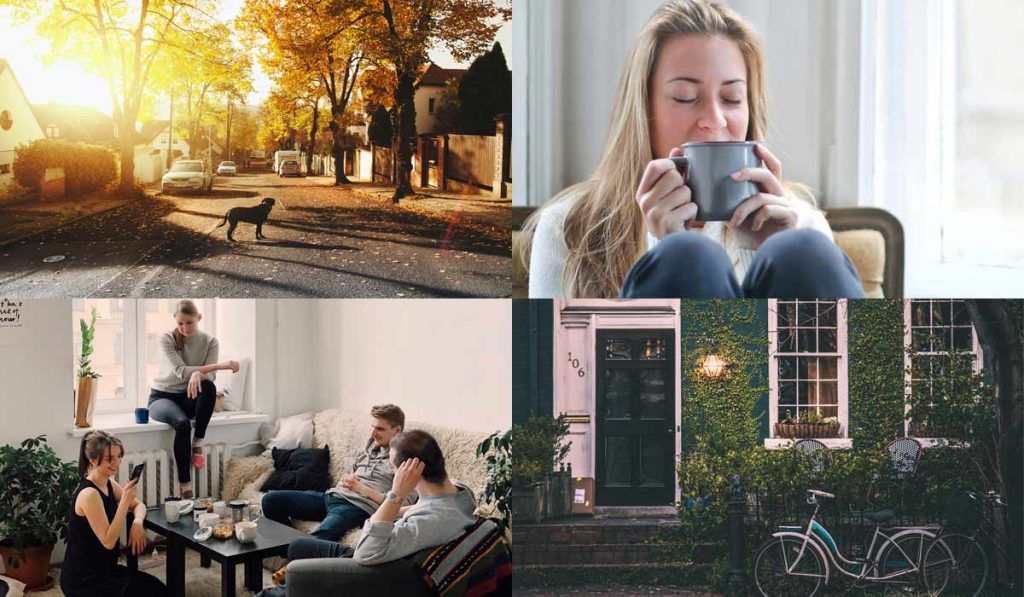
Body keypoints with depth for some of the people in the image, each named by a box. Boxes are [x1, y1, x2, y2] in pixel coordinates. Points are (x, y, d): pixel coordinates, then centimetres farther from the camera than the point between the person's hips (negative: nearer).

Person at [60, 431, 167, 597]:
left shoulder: (108, 483, 3)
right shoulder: (89, 494, -24)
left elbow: (138, 505, 13)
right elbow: (108, 541, -25)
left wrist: (137, 522, -10)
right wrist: (124, 501, -31)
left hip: (102, 569, 9)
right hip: (84, 580, -9)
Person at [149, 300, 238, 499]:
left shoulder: (210, 342, -2)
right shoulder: (167, 340, -10)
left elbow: (210, 375, -16)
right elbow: (180, 371, -24)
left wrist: (199, 374, -43)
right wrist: (219, 366, -33)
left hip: (189, 398, 2)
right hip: (162, 396, -2)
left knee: (209, 387, -34)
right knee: (182, 423, -37)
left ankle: (198, 444, -23)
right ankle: (185, 488, -34)